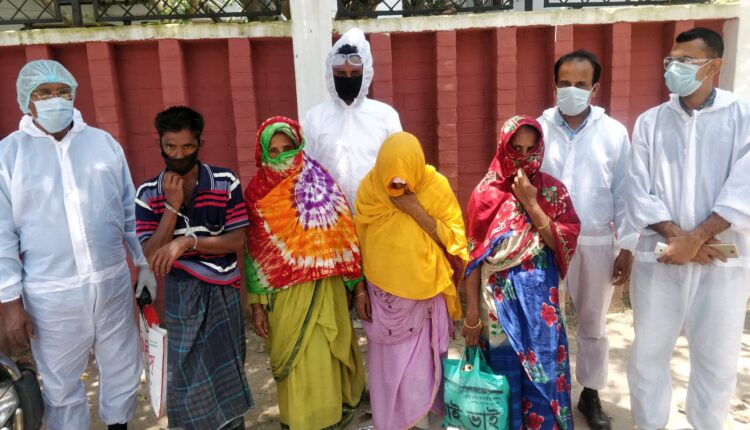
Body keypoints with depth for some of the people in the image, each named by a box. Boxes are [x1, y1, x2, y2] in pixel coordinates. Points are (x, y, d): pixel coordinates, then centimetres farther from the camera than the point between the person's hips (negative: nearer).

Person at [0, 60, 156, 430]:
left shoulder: (104, 142, 3)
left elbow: (131, 210, 7)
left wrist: (146, 264, 9)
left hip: (113, 282, 3)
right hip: (50, 294, -2)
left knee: (123, 372, 17)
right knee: (61, 386, 14)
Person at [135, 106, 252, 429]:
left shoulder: (226, 182, -6)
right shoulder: (148, 194, -3)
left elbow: (237, 241, -8)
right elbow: (150, 257, -9)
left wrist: (188, 241, -21)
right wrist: (172, 205, -17)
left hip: (222, 291, 0)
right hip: (179, 294, 1)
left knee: (226, 373, 11)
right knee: (186, 379, 8)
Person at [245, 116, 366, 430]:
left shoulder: (322, 185, -3)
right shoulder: (257, 194, -4)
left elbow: (344, 239, 1)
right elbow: (253, 255, -2)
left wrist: (359, 286, 1)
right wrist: (257, 304, -3)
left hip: (325, 291, 1)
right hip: (284, 296, 0)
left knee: (327, 356, 12)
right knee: (295, 362, 11)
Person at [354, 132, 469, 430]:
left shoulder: (436, 186, -12)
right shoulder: (369, 187, -8)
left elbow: (455, 239, -10)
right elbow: (360, 243, 1)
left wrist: (417, 212, -21)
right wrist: (360, 289, 1)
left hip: (426, 295, -1)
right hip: (383, 296, 1)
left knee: (423, 364, 8)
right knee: (388, 364, 9)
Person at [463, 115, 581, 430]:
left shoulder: (553, 190, 0)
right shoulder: (486, 192, -3)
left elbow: (564, 243, -9)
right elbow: (474, 255, -3)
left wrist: (530, 202, -15)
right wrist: (472, 310, -5)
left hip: (539, 299, 1)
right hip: (498, 298, 0)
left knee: (543, 376, 8)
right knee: (503, 374, 11)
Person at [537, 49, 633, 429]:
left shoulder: (614, 133, -2)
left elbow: (623, 195, 2)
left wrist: (627, 249, 1)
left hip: (596, 243, 1)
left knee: (593, 324, 14)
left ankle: (590, 394, 34)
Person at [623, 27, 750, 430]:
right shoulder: (650, 121, 5)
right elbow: (637, 191, -2)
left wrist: (695, 238, -17)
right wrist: (676, 235, -14)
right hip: (658, 256, 2)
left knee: (717, 360, 11)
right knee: (648, 354, 10)